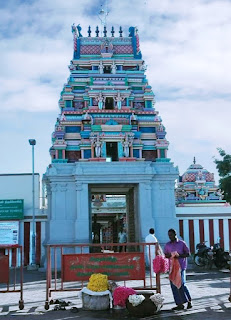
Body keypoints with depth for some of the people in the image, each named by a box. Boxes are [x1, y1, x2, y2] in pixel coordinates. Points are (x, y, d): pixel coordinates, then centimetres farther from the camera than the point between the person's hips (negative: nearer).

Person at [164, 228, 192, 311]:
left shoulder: (182, 243, 1)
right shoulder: (167, 245, 12)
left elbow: (187, 253, 1)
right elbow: (165, 255, 13)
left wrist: (179, 256, -15)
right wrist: (170, 255, -9)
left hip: (181, 266, -4)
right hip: (172, 267, 5)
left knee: (181, 284, -11)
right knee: (174, 286, 3)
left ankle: (189, 301, 8)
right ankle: (180, 304, 10)